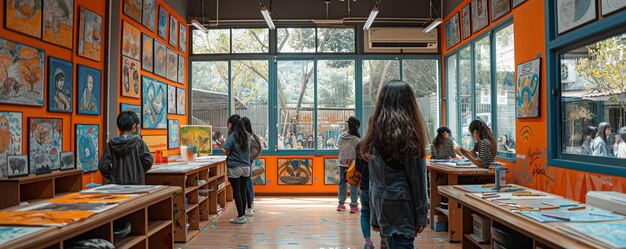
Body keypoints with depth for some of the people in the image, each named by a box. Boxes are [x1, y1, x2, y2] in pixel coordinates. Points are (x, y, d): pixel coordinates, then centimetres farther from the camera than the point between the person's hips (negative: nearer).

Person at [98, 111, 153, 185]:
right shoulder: (138, 141, -8)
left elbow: (102, 166, -2)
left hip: (116, 184, 3)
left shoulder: (111, 144, 0)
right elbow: (148, 160, -12)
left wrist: (111, 176, 13)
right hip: (136, 183, -3)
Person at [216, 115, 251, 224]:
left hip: (234, 168, -6)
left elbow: (227, 152, -8)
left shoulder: (232, 137, -11)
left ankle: (240, 217, 4)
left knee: (236, 192, 1)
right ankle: (243, 215, 16)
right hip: (246, 167, 6)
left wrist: (221, 145, 12)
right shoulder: (247, 136, 8)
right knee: (243, 192, 11)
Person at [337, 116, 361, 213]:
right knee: (353, 184, 3)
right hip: (353, 164, -4)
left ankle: (341, 204, 20)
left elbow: (339, 148, 6)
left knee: (342, 182, 14)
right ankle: (353, 206, 5)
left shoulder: (341, 136, -3)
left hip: (342, 163, 4)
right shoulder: (357, 139, -15)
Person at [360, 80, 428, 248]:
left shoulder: (375, 133, 4)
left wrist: (375, 215, 11)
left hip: (381, 202, 6)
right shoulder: (410, 133, -11)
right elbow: (417, 178, -10)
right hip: (402, 202, -5)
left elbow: (373, 178, 6)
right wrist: (421, 214, -2)